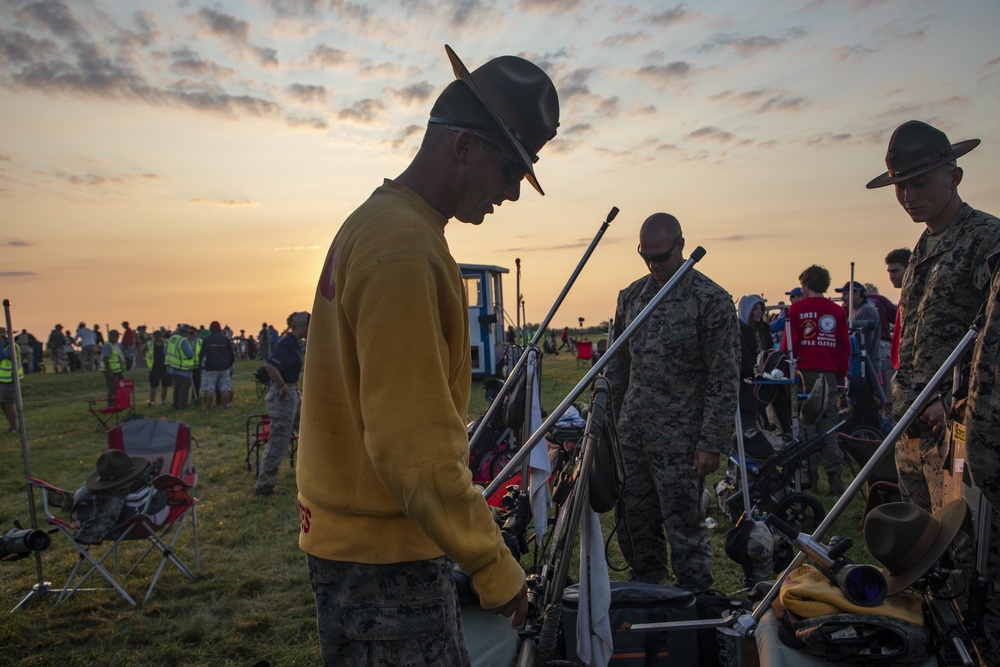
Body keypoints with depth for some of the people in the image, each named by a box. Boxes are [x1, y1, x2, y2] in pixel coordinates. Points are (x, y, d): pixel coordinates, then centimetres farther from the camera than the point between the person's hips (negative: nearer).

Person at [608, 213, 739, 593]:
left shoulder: (712, 301, -9)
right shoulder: (631, 296, 8)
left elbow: (725, 381, -10)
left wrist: (712, 443, -13)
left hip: (679, 442, -5)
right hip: (631, 436, 6)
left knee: (685, 532, 3)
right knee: (634, 526, 16)